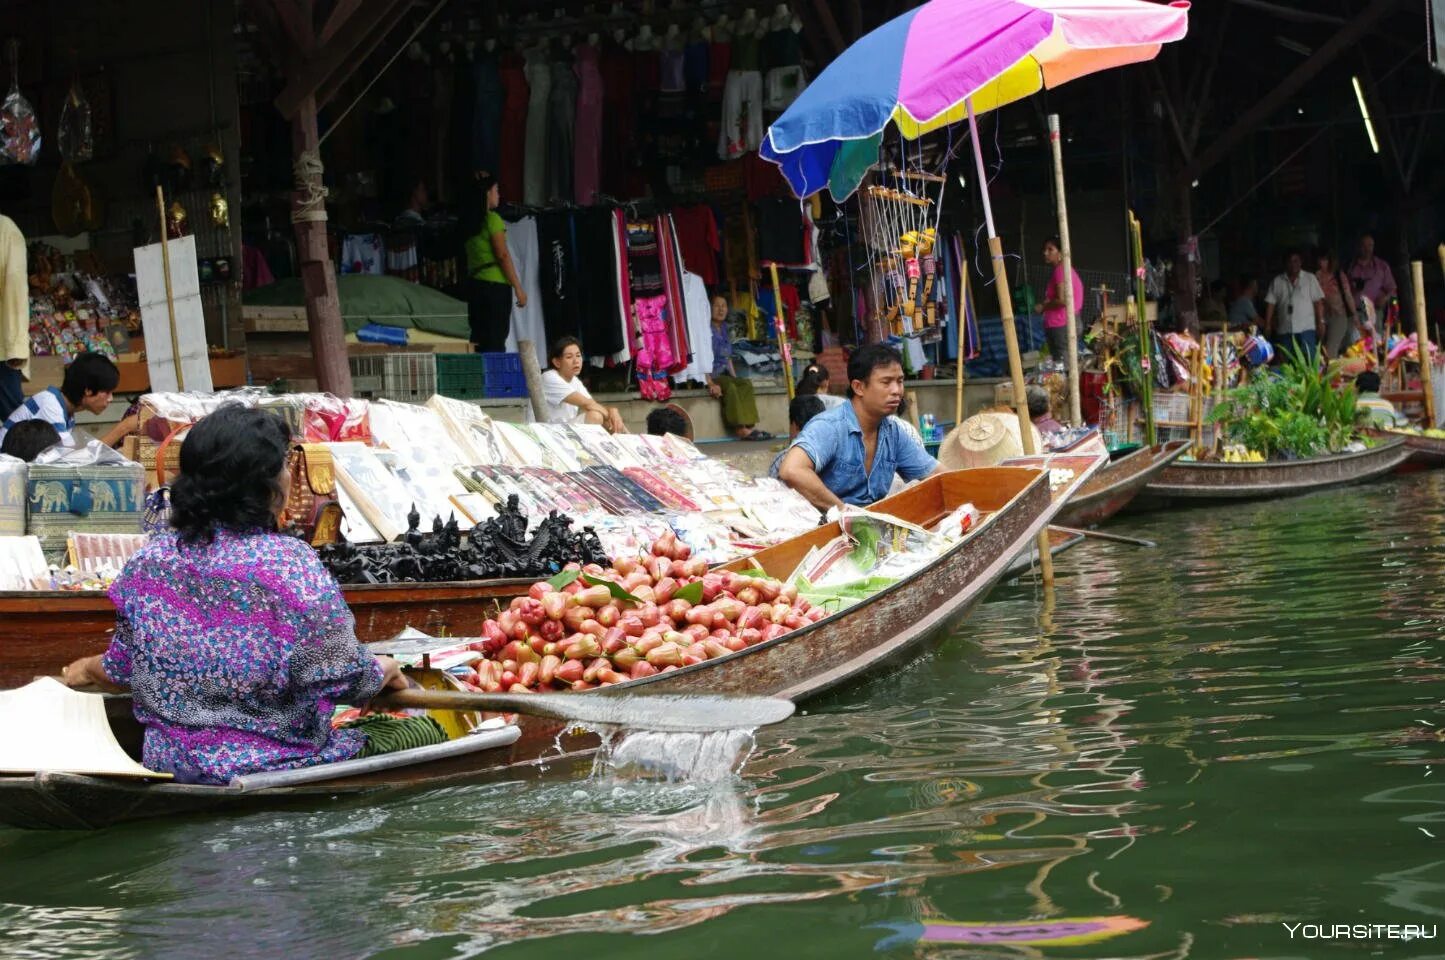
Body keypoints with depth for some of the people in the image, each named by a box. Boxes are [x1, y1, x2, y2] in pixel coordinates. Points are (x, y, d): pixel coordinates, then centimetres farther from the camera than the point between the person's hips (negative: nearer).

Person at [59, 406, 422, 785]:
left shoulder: (151, 560, -2)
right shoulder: (291, 564, -19)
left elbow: (121, 671, 8)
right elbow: (344, 679, -16)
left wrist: (87, 669, 32)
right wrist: (383, 669, 7)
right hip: (274, 768, -7)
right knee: (425, 732, 12)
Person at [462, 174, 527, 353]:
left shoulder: (469, 222, 12)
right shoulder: (492, 219, -8)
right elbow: (503, 255, -12)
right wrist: (518, 288, -11)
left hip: (474, 283, 7)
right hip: (495, 285, -7)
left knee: (479, 338, 9)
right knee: (496, 341, -7)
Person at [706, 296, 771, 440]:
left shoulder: (724, 329, 18)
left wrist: (735, 377, 9)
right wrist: (710, 383, -25)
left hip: (724, 375, 7)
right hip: (711, 376, -7)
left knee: (745, 383, -19)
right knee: (730, 387, -32)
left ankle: (749, 426, -29)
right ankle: (740, 428, -33)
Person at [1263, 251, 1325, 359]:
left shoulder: (1310, 278, 5)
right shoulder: (1277, 281, 10)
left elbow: (1318, 302, 1)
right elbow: (1270, 304, 9)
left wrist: (1320, 322, -5)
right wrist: (1267, 325, 2)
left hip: (1306, 328, -2)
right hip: (1284, 330, 2)